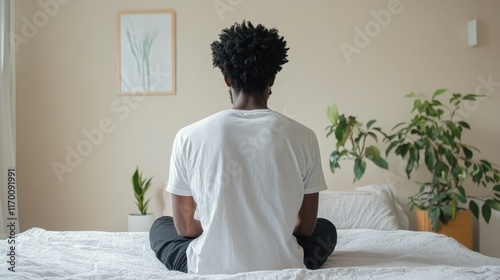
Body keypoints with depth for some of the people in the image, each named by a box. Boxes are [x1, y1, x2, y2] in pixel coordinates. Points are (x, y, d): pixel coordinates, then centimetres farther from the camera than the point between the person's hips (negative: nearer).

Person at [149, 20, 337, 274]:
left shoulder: (189, 137, -9)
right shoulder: (303, 137, -8)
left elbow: (185, 227, 1)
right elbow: (306, 227, 2)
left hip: (210, 269, 0)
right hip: (282, 266, 1)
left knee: (160, 226, 30)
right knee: (325, 229, 32)